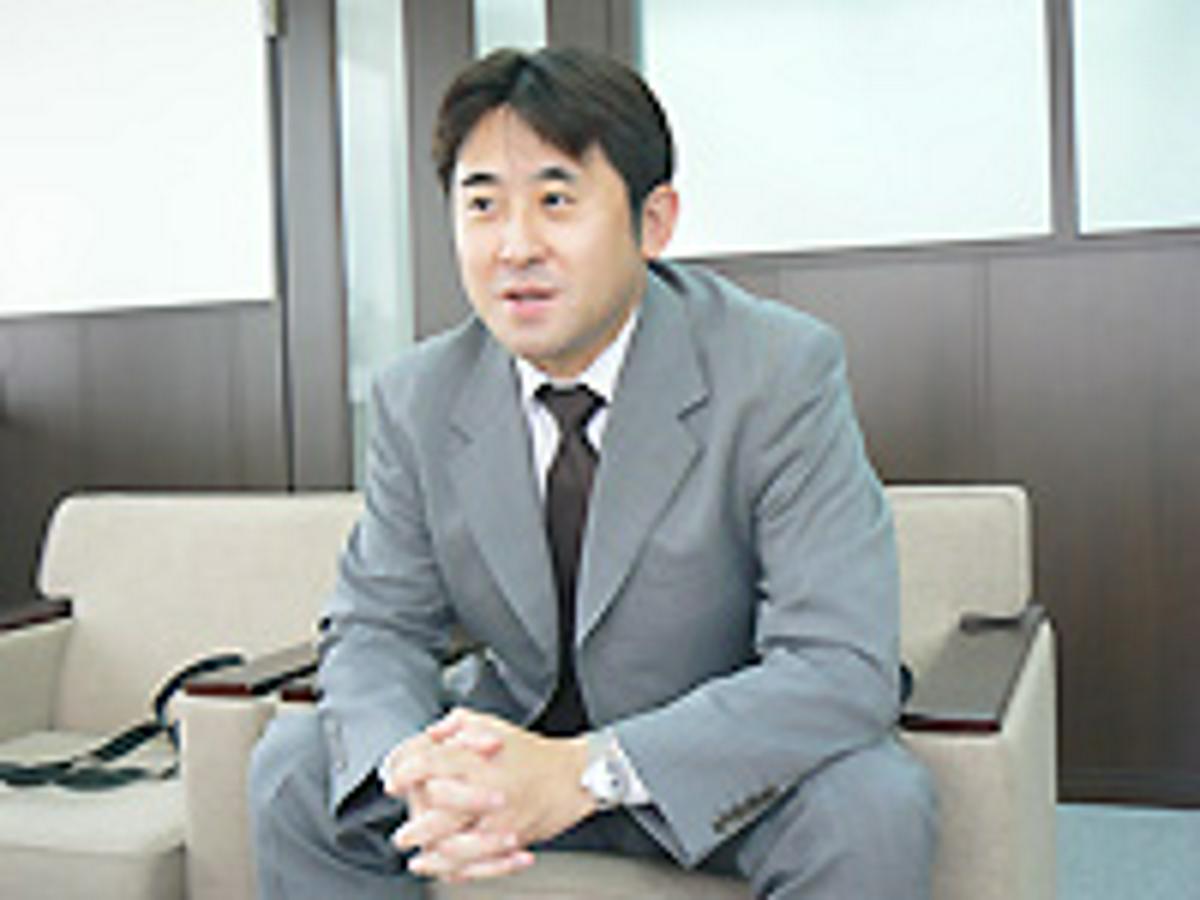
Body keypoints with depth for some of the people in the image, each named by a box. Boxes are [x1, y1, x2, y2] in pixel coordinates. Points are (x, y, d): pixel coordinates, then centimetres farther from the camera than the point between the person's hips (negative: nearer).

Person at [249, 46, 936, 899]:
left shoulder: (783, 374, -21)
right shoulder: (419, 400, -8)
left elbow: (844, 667, -28)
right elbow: (376, 627, -4)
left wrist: (584, 771, -39)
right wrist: (412, 769, -29)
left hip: (726, 753, -2)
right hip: (509, 736, 3)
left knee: (871, 809, -32)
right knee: (293, 769, -13)